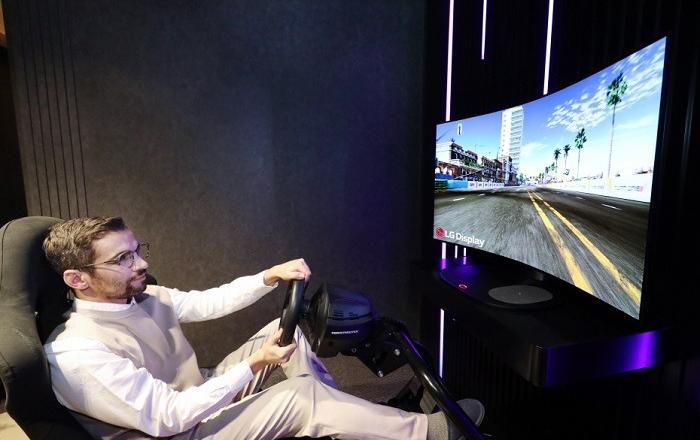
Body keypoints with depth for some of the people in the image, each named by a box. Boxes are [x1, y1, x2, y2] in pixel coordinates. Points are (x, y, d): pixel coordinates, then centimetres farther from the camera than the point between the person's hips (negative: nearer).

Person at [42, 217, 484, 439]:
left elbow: (207, 302, 0)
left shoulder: (141, 297, -2)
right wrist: (254, 366, -32)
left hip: (203, 396, 8)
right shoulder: (78, 354, -27)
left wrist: (271, 276, -15)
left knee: (285, 328, -5)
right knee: (302, 394, -26)